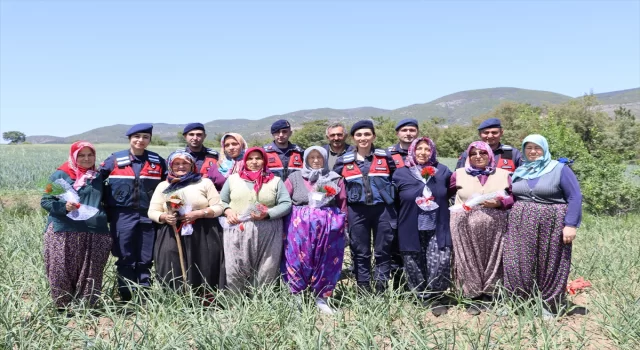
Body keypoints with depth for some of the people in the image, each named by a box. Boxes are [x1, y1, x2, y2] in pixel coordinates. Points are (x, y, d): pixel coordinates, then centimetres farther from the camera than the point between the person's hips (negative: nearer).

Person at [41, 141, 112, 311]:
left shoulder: (98, 177, 16)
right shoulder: (60, 175, 4)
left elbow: (105, 202, 26)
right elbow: (45, 200, 2)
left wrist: (102, 218, 9)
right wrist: (63, 206, -15)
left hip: (94, 234, 3)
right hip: (63, 233, -3)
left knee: (90, 274, 5)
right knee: (62, 272, -3)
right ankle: (63, 307, 11)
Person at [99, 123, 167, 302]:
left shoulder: (157, 161, 5)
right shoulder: (115, 160, 1)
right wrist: (107, 204, 3)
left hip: (148, 216, 2)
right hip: (122, 216, -1)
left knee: (145, 260, 7)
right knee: (125, 259, 5)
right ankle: (126, 299, 14)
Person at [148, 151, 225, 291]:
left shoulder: (205, 182, 7)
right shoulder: (163, 186, 13)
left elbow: (218, 208, 3)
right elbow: (152, 212, 12)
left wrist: (198, 213, -13)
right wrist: (164, 217, -10)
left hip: (203, 237, -1)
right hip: (172, 237, 1)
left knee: (203, 275, -3)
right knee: (173, 276, -5)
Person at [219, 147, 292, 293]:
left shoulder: (275, 181, 9)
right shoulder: (233, 179, 13)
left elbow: (286, 204, 3)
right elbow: (221, 201, 18)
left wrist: (267, 214, -12)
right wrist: (227, 211, -4)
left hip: (267, 234, 0)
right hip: (237, 231, 1)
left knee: (265, 273, 1)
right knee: (235, 271, -3)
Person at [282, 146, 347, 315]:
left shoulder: (335, 179, 11)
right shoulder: (295, 178, 8)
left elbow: (342, 205, 10)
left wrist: (342, 226, 6)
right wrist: (287, 223, -4)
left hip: (328, 228, 1)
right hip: (300, 227, -1)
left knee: (325, 261, 4)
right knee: (298, 260, -1)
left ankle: (321, 297, 16)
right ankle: (295, 297, 9)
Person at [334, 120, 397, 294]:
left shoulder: (385, 157, 3)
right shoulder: (344, 161, 4)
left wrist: (392, 197, 1)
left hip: (382, 209, 0)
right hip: (357, 212, 0)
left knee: (383, 251, 5)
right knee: (360, 253, 7)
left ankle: (382, 290, 15)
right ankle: (363, 291, 17)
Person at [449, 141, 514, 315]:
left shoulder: (503, 174, 9)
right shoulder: (459, 174, 8)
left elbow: (515, 197, 6)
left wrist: (499, 203, -10)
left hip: (494, 228, 0)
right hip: (466, 228, 0)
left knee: (491, 261, 1)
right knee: (470, 262, -1)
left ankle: (488, 295, 12)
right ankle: (474, 296, 7)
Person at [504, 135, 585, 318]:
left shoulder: (560, 169, -2)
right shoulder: (519, 172, 13)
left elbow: (575, 197, -7)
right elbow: (511, 197, 18)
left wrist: (570, 225, -15)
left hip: (551, 226, -4)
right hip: (521, 226, 4)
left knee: (550, 267, 3)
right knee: (517, 265, 1)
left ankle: (550, 306, 16)